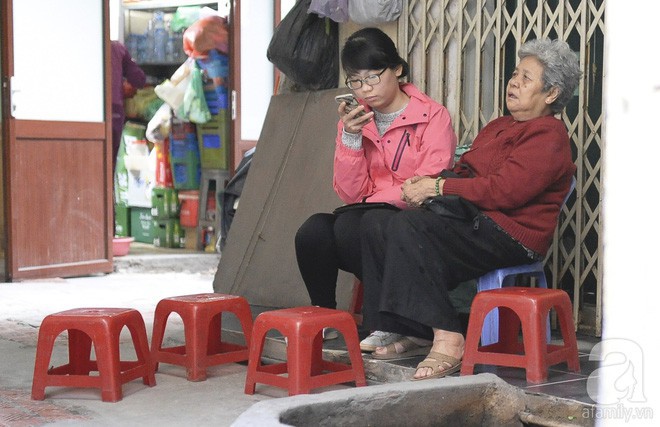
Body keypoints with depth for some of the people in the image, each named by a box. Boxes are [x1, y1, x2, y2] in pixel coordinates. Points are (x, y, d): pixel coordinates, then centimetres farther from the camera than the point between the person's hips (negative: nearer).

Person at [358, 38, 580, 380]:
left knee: (408, 226, -30)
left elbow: (504, 190, -19)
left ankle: (448, 338, -29)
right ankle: (409, 331, -9)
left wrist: (438, 187, -14)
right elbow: (463, 173, 21)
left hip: (509, 236, -10)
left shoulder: (548, 135, -6)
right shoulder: (498, 126, 26)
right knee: (375, 222, -8)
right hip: (473, 221, 10)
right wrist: (426, 184, -2)